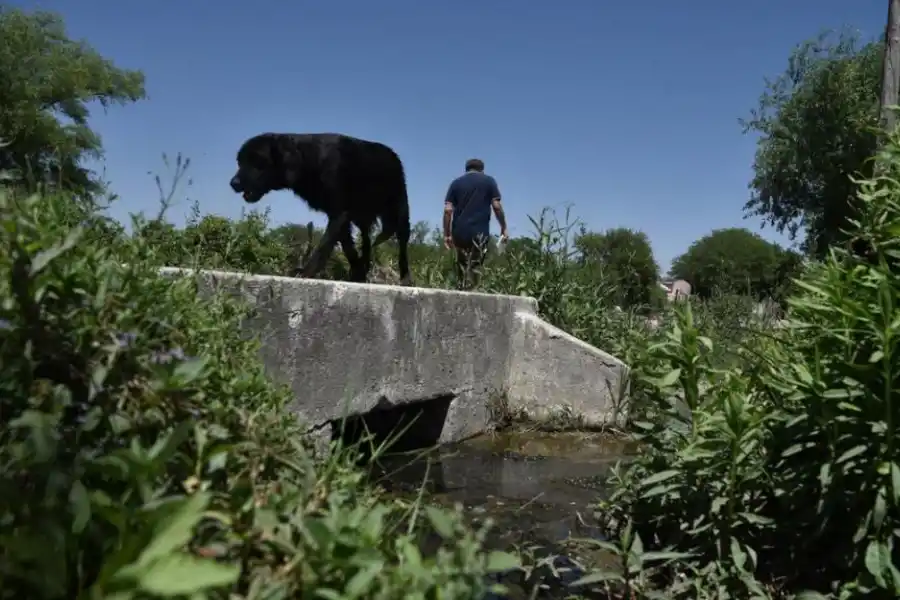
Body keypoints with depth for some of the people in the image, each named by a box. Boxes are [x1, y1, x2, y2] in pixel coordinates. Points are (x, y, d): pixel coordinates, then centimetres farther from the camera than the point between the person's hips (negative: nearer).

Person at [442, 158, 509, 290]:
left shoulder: (456, 183, 13)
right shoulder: (489, 181, 8)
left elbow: (448, 210, 4)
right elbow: (497, 206, -1)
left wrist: (447, 234, 6)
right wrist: (504, 228, 7)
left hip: (459, 232, 3)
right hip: (479, 232, -3)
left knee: (461, 266, 12)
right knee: (474, 267, -2)